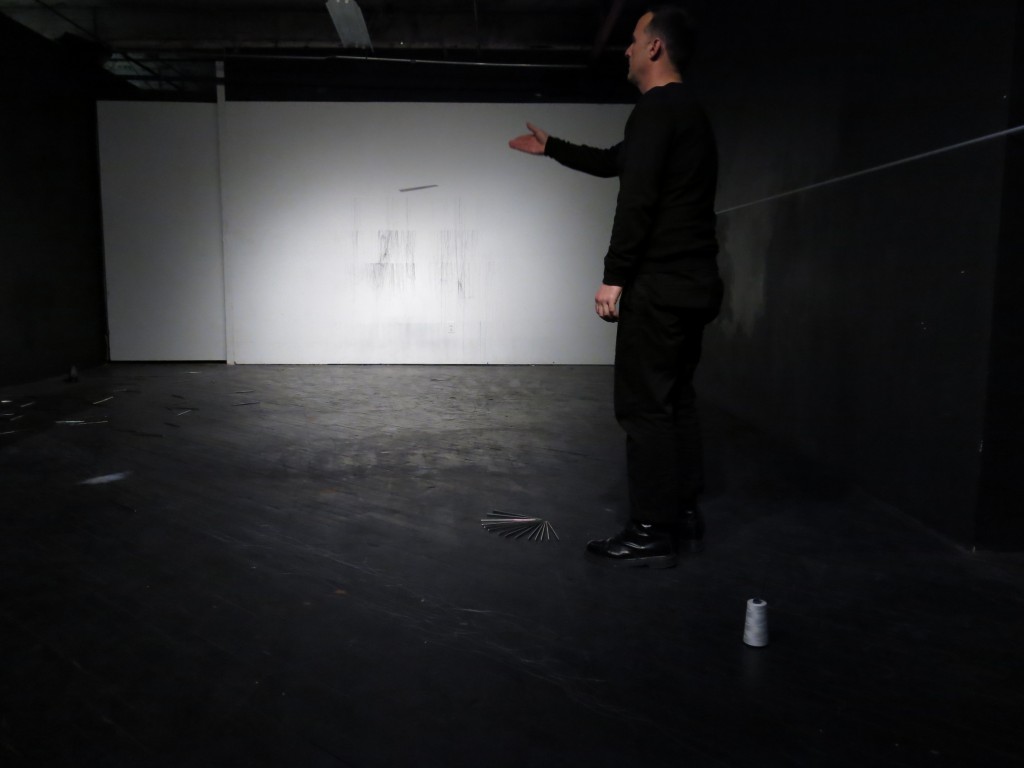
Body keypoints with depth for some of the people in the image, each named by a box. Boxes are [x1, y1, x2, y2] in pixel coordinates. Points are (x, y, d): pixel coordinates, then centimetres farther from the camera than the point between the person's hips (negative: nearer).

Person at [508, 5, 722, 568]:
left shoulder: (656, 108, -10)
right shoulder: (689, 111, 22)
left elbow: (636, 198, -20)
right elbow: (613, 162, 32)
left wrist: (614, 277, -18)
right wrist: (551, 148, 40)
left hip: (659, 286, -10)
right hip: (693, 284, 10)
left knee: (644, 405, -6)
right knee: (675, 400, 13)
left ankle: (652, 534, -1)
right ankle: (684, 515, 19)